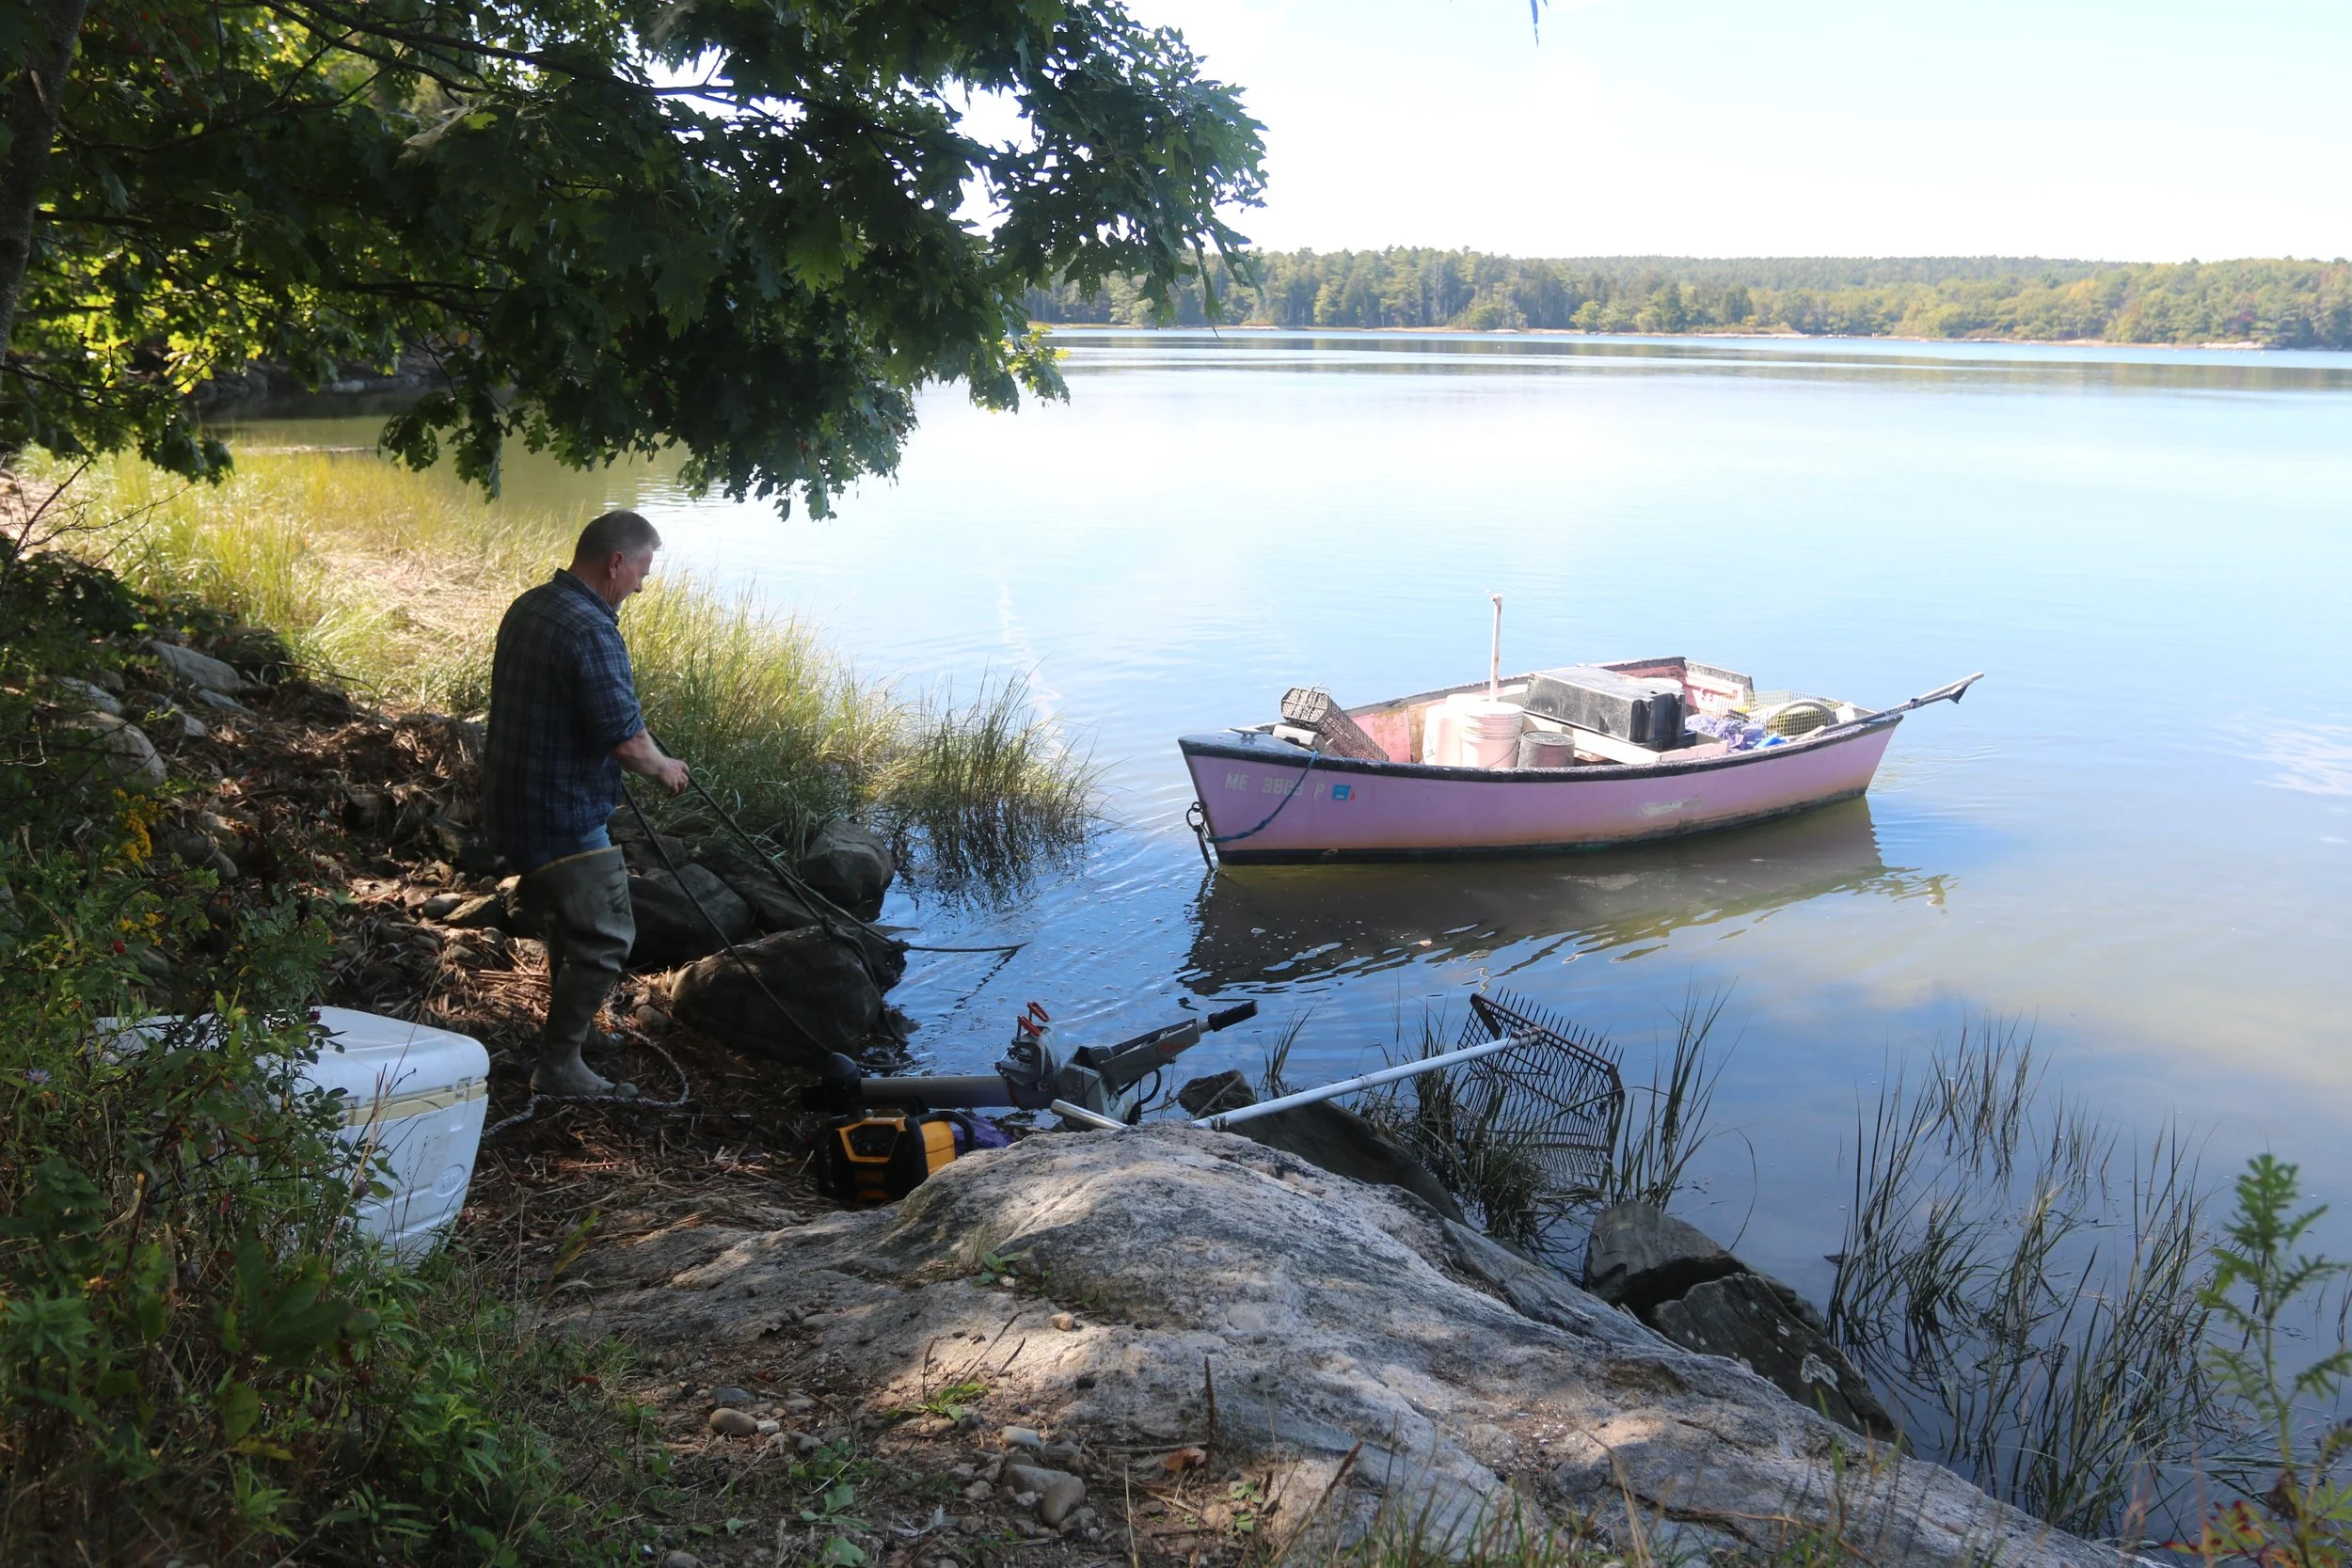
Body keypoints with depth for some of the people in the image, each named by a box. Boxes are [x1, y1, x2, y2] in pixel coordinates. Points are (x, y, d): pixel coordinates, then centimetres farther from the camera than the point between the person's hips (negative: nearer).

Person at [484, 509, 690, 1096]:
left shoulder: (526, 607, 7)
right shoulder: (592, 631, -24)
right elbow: (626, 740, -25)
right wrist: (662, 768, -4)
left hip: (512, 803, 10)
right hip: (563, 817, -10)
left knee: (565, 925, 26)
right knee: (605, 939, 0)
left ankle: (573, 1025, 42)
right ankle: (557, 1068, 6)